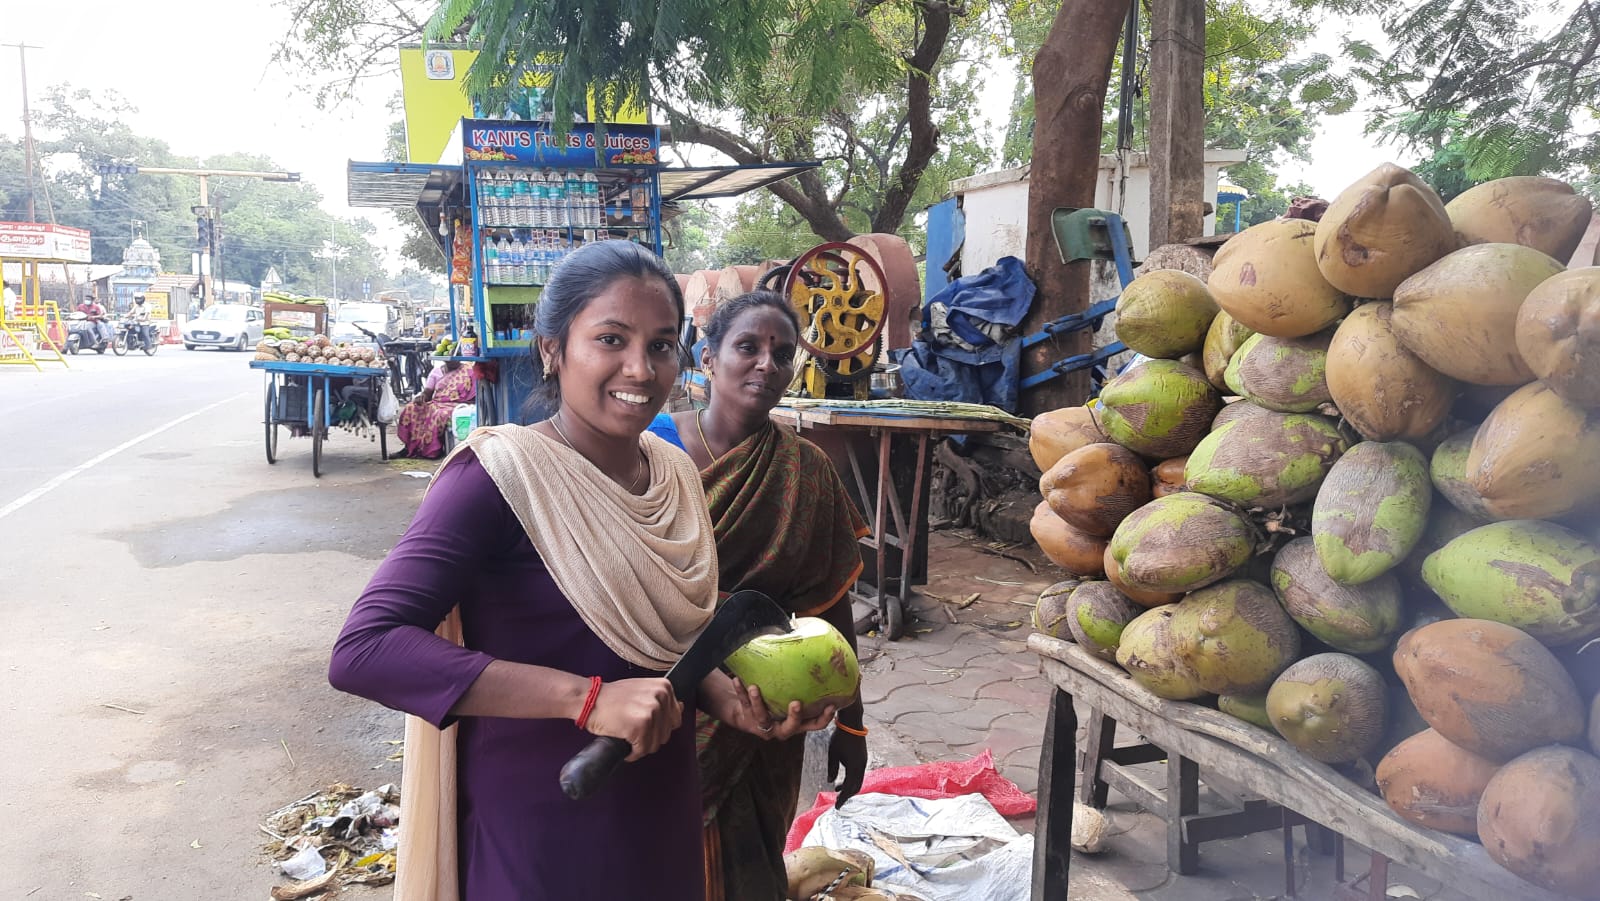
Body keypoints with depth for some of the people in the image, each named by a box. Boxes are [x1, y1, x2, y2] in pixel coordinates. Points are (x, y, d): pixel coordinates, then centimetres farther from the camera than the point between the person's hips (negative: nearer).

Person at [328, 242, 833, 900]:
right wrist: (590, 698, -34)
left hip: (664, 819, 7)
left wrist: (728, 697, -7)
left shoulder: (676, 475, 1)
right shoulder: (500, 476, -20)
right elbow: (363, 651, -30)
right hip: (537, 841, -6)